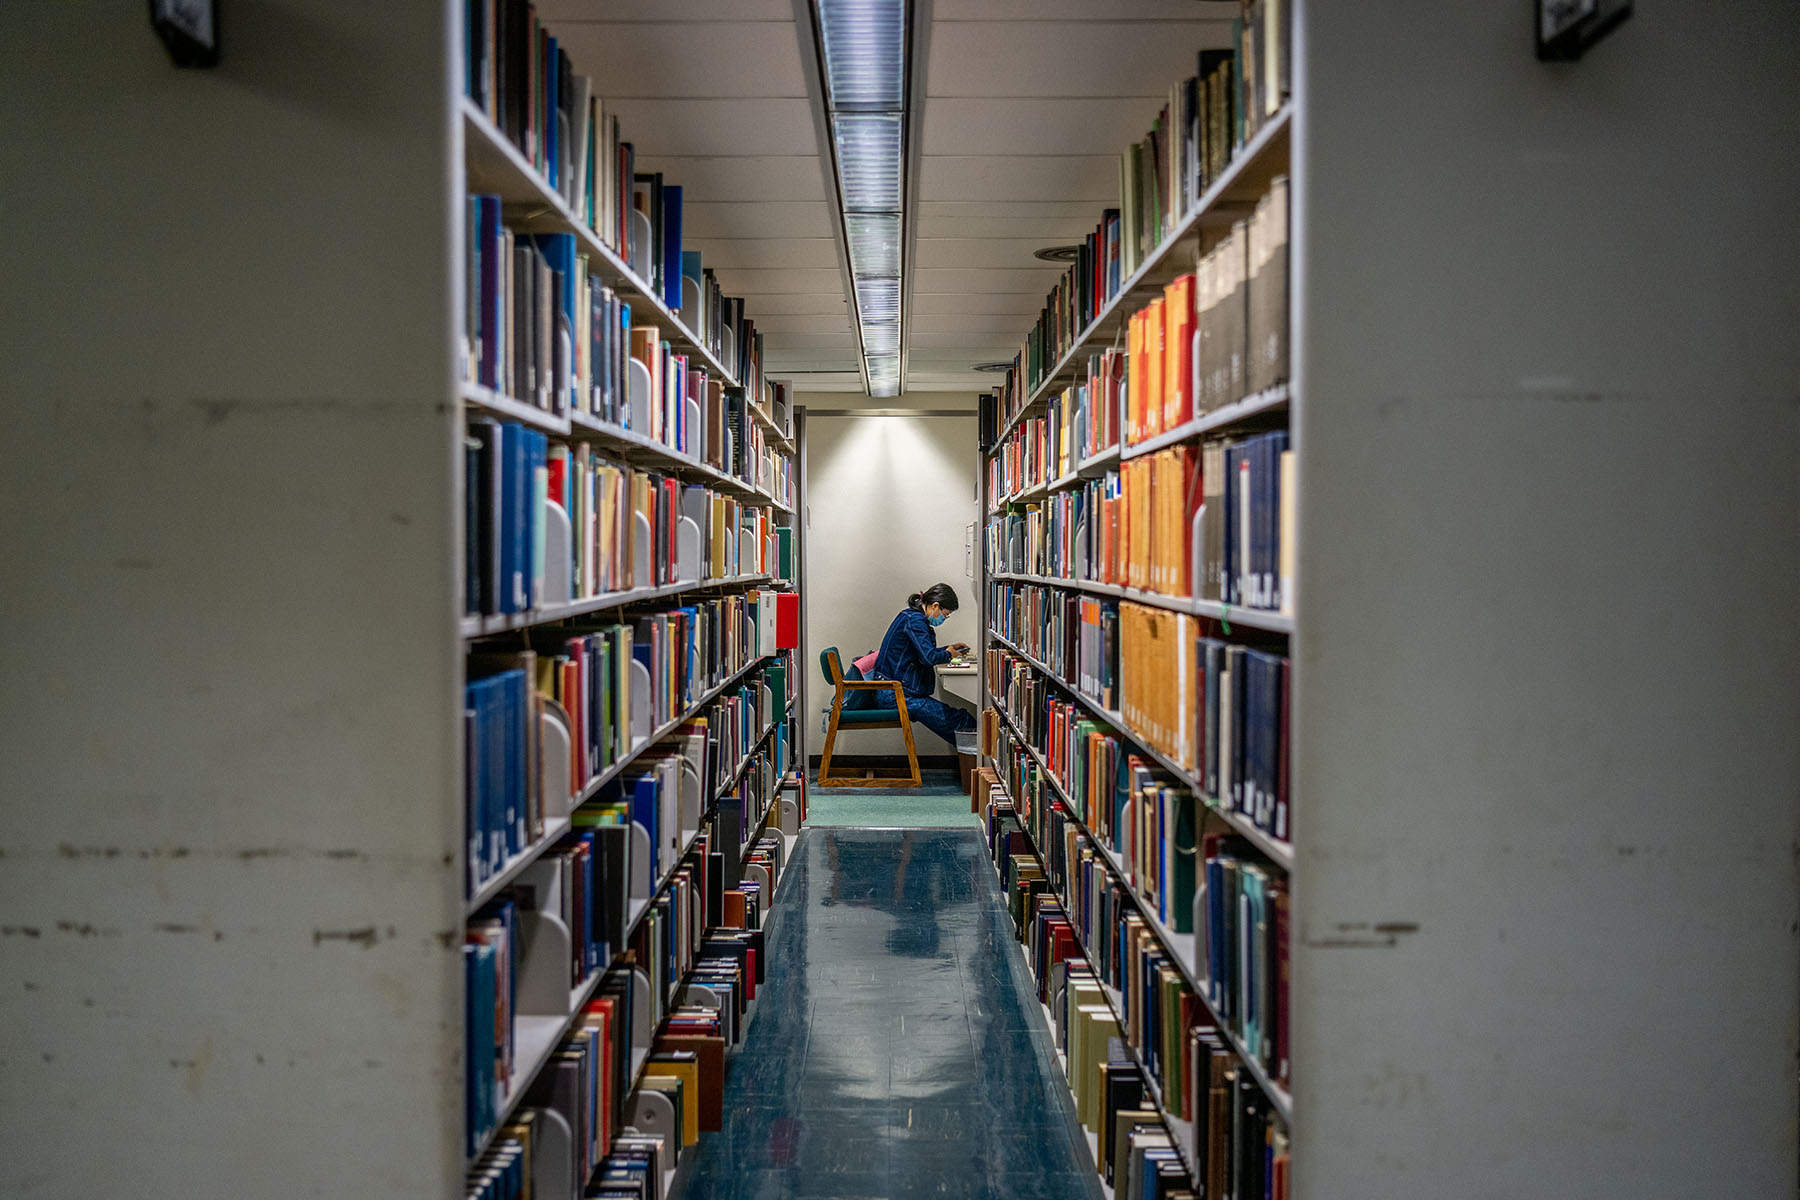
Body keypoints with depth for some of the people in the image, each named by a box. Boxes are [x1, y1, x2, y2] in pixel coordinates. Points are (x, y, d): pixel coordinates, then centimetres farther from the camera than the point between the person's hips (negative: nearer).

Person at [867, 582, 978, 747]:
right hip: (895, 694, -10)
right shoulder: (915, 620, -16)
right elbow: (928, 658, -25)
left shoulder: (910, 615, 17)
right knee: (955, 721, -14)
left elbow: (922, 652, 30)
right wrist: (948, 654, -5)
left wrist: (949, 648, 21)